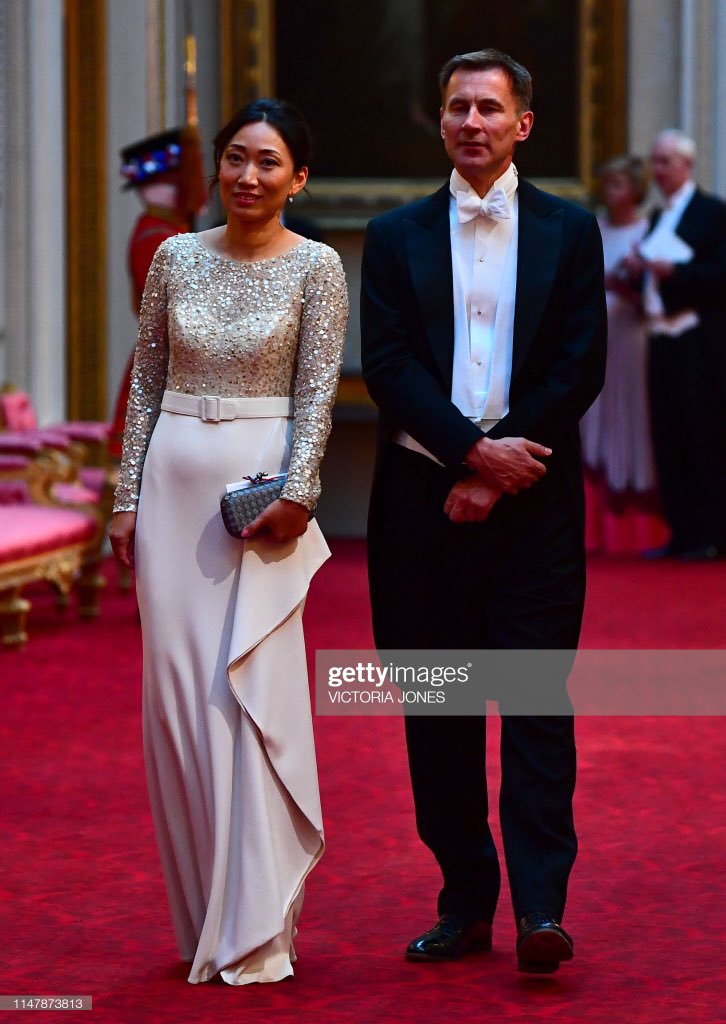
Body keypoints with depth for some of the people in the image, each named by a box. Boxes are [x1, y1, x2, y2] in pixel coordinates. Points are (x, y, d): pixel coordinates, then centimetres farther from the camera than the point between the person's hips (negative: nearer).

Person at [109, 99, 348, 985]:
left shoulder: (315, 267, -1)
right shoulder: (176, 258, 8)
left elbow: (318, 390, -4)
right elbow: (146, 383, 11)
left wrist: (296, 493, -14)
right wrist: (128, 498, 7)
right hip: (175, 480, 4)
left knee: (253, 689, -8)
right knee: (175, 692, 4)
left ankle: (256, 927, -4)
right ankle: (201, 912, 15)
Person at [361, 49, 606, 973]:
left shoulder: (569, 232, 7)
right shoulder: (396, 237, 9)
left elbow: (581, 367, -1)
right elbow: (387, 365, -1)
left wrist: (498, 473, -8)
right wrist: (474, 449, -13)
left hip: (532, 498, -2)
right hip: (425, 498, 2)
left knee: (536, 699, -6)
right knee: (439, 707, 4)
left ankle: (542, 905, -7)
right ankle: (464, 902, 10)